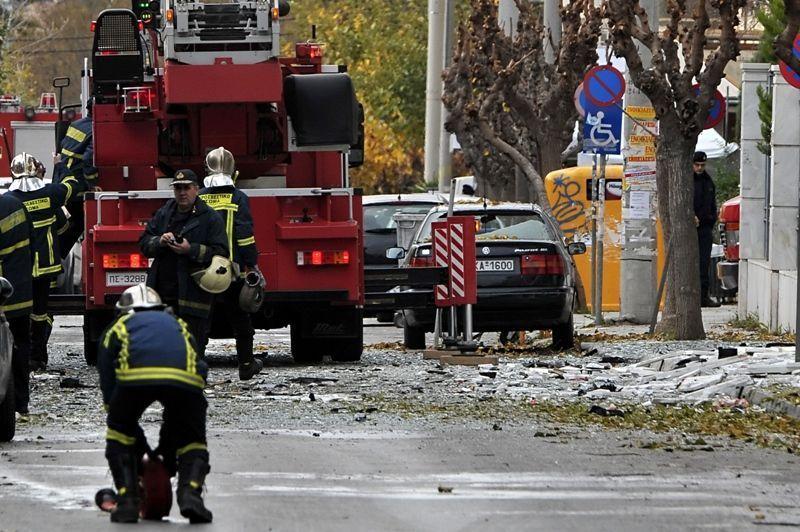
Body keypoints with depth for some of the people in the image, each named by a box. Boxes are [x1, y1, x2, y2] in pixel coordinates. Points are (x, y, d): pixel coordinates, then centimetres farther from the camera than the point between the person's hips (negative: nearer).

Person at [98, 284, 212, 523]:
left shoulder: (118, 327, 37)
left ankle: (127, 499, 11)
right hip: (185, 377, 1)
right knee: (192, 440, 21)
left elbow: (109, 388, 33)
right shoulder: (178, 325, 43)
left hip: (134, 377, -1)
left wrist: (138, 441, 39)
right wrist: (167, 445, 47)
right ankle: (190, 491, -5)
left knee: (119, 433, 24)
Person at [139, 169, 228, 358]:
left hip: (192, 295, -5)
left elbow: (220, 253, -8)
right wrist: (160, 241, -8)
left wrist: (190, 250, -19)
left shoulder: (210, 218, -1)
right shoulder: (163, 214, 15)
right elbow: (144, 243, 15)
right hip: (163, 294, 5)